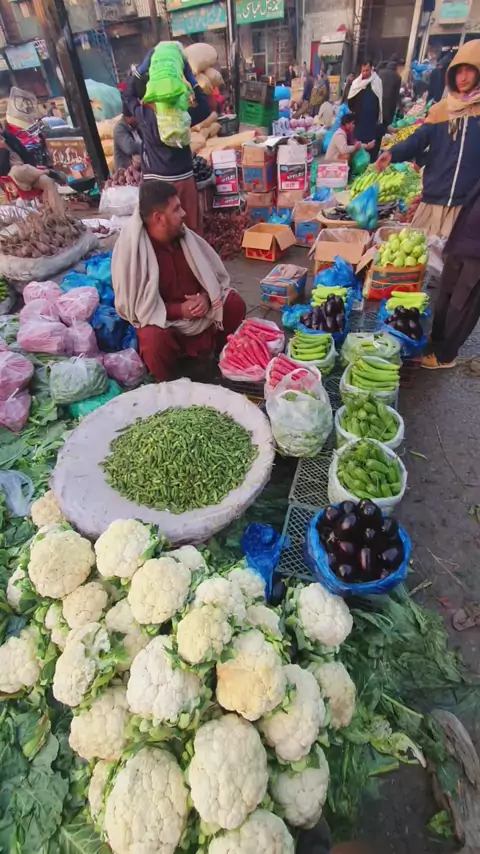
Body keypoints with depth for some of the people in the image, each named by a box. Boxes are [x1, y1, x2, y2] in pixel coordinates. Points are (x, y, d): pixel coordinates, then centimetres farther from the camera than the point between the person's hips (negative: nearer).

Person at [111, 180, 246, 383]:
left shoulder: (185, 236, -4)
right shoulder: (130, 250, -19)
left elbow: (214, 273, 5)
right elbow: (133, 305, -19)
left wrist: (205, 296, -19)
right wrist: (178, 310, -27)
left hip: (198, 309, 5)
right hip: (160, 319, -5)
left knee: (234, 303, -14)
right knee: (155, 338, -37)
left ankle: (220, 353, 11)